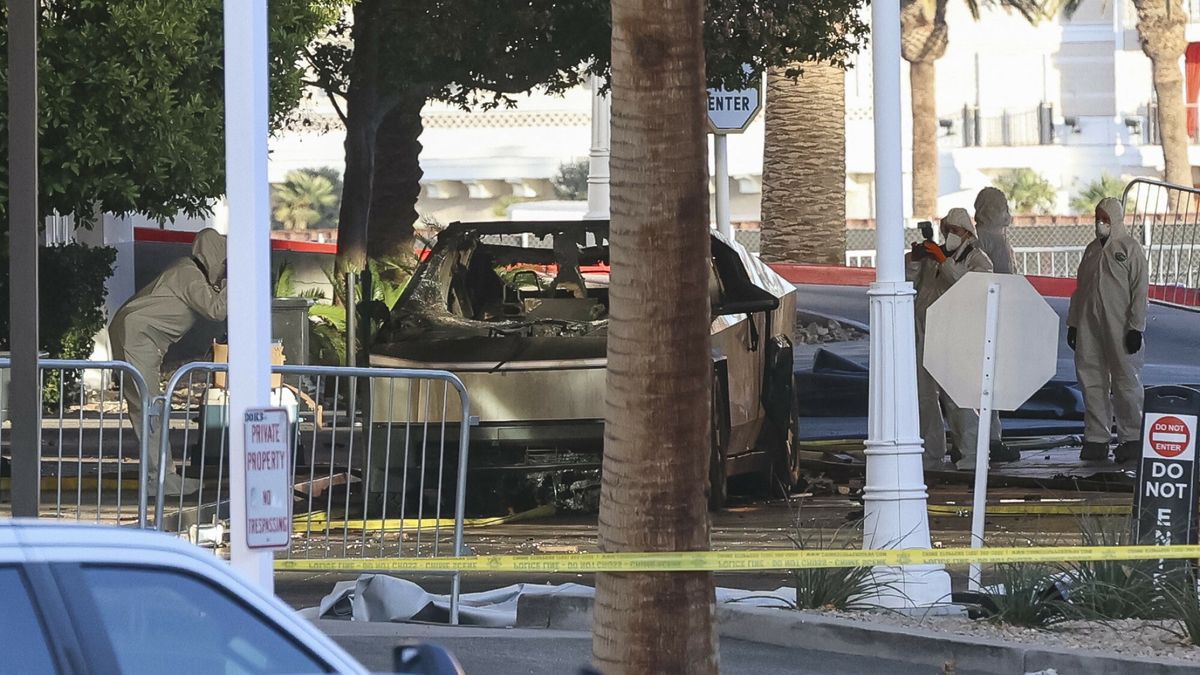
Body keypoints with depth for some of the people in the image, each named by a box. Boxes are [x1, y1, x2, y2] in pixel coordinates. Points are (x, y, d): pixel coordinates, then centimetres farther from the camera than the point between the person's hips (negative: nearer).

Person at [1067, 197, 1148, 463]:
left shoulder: (1130, 248, -2)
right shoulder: (1092, 249, 17)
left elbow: (1140, 291, -6)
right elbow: (1080, 288, 20)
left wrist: (1135, 327, -12)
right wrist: (1073, 323, 15)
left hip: (1119, 328, -6)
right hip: (1089, 326, 6)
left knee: (1125, 381, -5)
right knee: (1091, 381, 5)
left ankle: (1132, 438, 1)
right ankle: (1096, 439, 9)